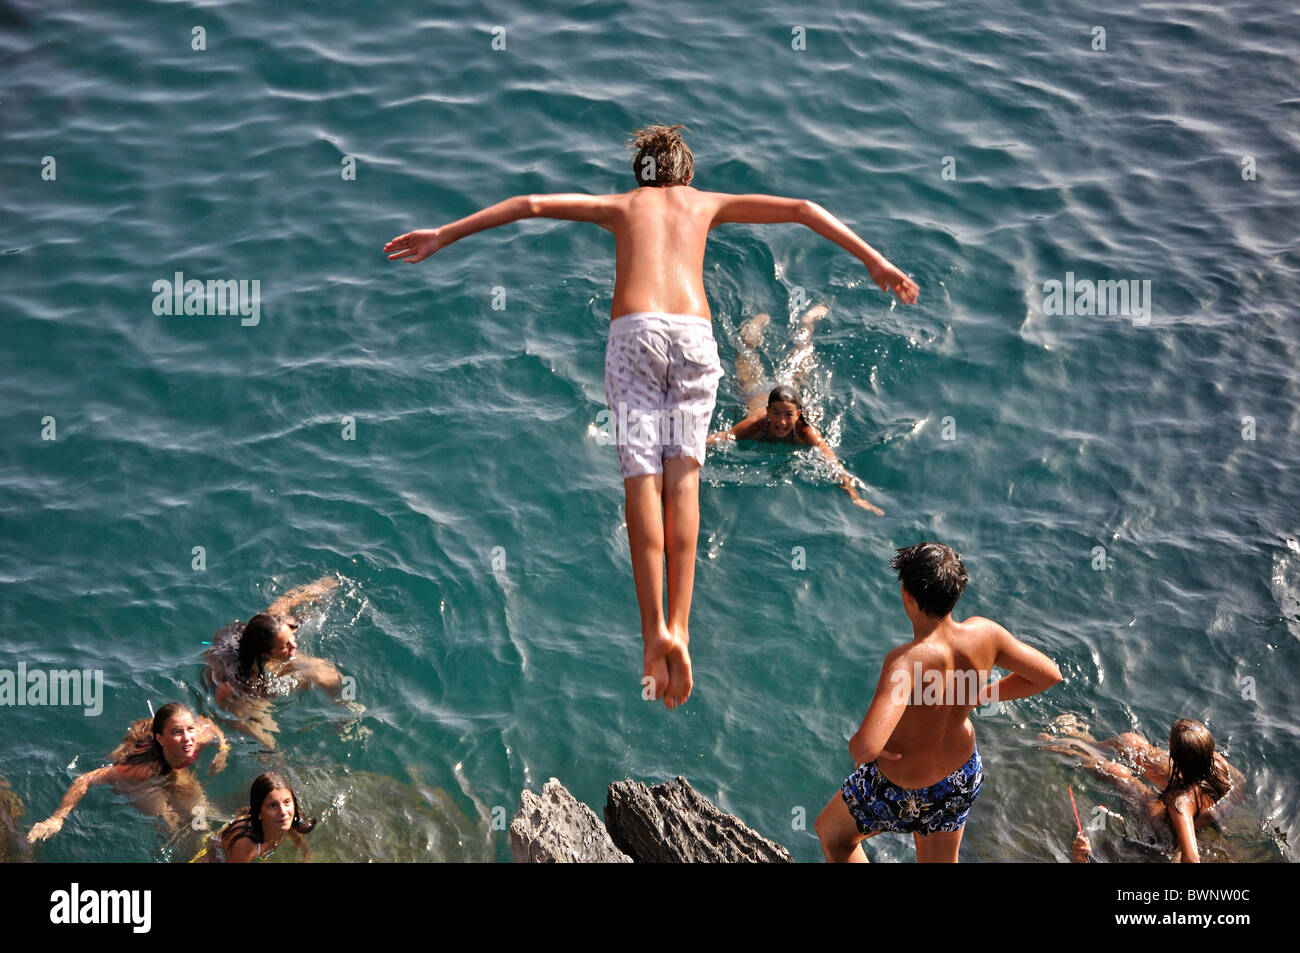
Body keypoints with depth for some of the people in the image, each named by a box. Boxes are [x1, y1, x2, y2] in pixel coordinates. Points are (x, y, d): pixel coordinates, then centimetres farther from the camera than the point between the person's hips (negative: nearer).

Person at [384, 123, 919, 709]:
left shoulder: (621, 206, 28)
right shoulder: (705, 203, 29)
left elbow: (528, 205, 22)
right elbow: (802, 210, 26)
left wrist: (443, 236, 25)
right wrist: (874, 261, 28)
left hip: (634, 331, 0)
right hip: (694, 333, 1)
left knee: (643, 479, -6)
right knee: (682, 478, -1)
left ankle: (655, 632, -18)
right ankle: (679, 627, -16)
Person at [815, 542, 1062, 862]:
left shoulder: (906, 661, -40)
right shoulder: (983, 633, -23)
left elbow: (866, 747, -50)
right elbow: (1049, 675, -7)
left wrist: (855, 746, -25)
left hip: (904, 791, -5)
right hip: (965, 776, 5)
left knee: (831, 833, 26)